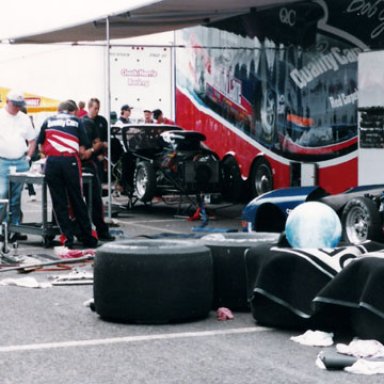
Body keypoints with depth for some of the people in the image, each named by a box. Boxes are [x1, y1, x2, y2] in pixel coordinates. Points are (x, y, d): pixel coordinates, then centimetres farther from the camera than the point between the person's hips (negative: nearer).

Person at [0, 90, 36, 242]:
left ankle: (15, 229, 12)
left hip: (21, 163, 4)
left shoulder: (24, 119, 11)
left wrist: (28, 157, 7)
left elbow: (32, 140, 18)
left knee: (16, 199, 8)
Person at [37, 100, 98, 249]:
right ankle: (87, 238, 14)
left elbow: (41, 147, 17)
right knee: (77, 201, 9)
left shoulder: (48, 121, 17)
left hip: (52, 162, 1)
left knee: (59, 203, 6)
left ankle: (68, 238, 4)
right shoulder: (77, 121, 13)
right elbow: (82, 150, 7)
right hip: (70, 161, -1)